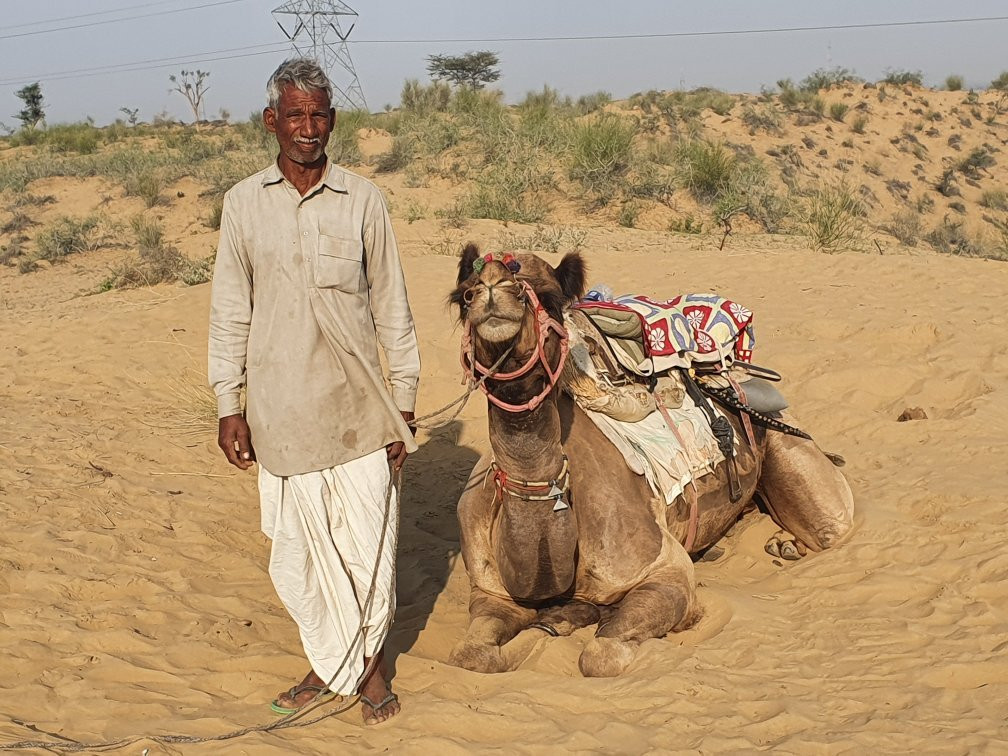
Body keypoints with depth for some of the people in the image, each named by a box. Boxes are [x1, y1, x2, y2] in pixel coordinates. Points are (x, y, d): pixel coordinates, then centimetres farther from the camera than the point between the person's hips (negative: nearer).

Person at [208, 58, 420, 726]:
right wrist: (229, 406, 4)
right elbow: (229, 312, 7)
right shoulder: (243, 203, 3)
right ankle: (330, 663, 25)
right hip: (280, 412, 1)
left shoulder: (363, 201, 0)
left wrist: (404, 401, 3)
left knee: (368, 543, 3)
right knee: (298, 552, 7)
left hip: (357, 407, -1)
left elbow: (392, 307, 4)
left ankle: (371, 661, 23)